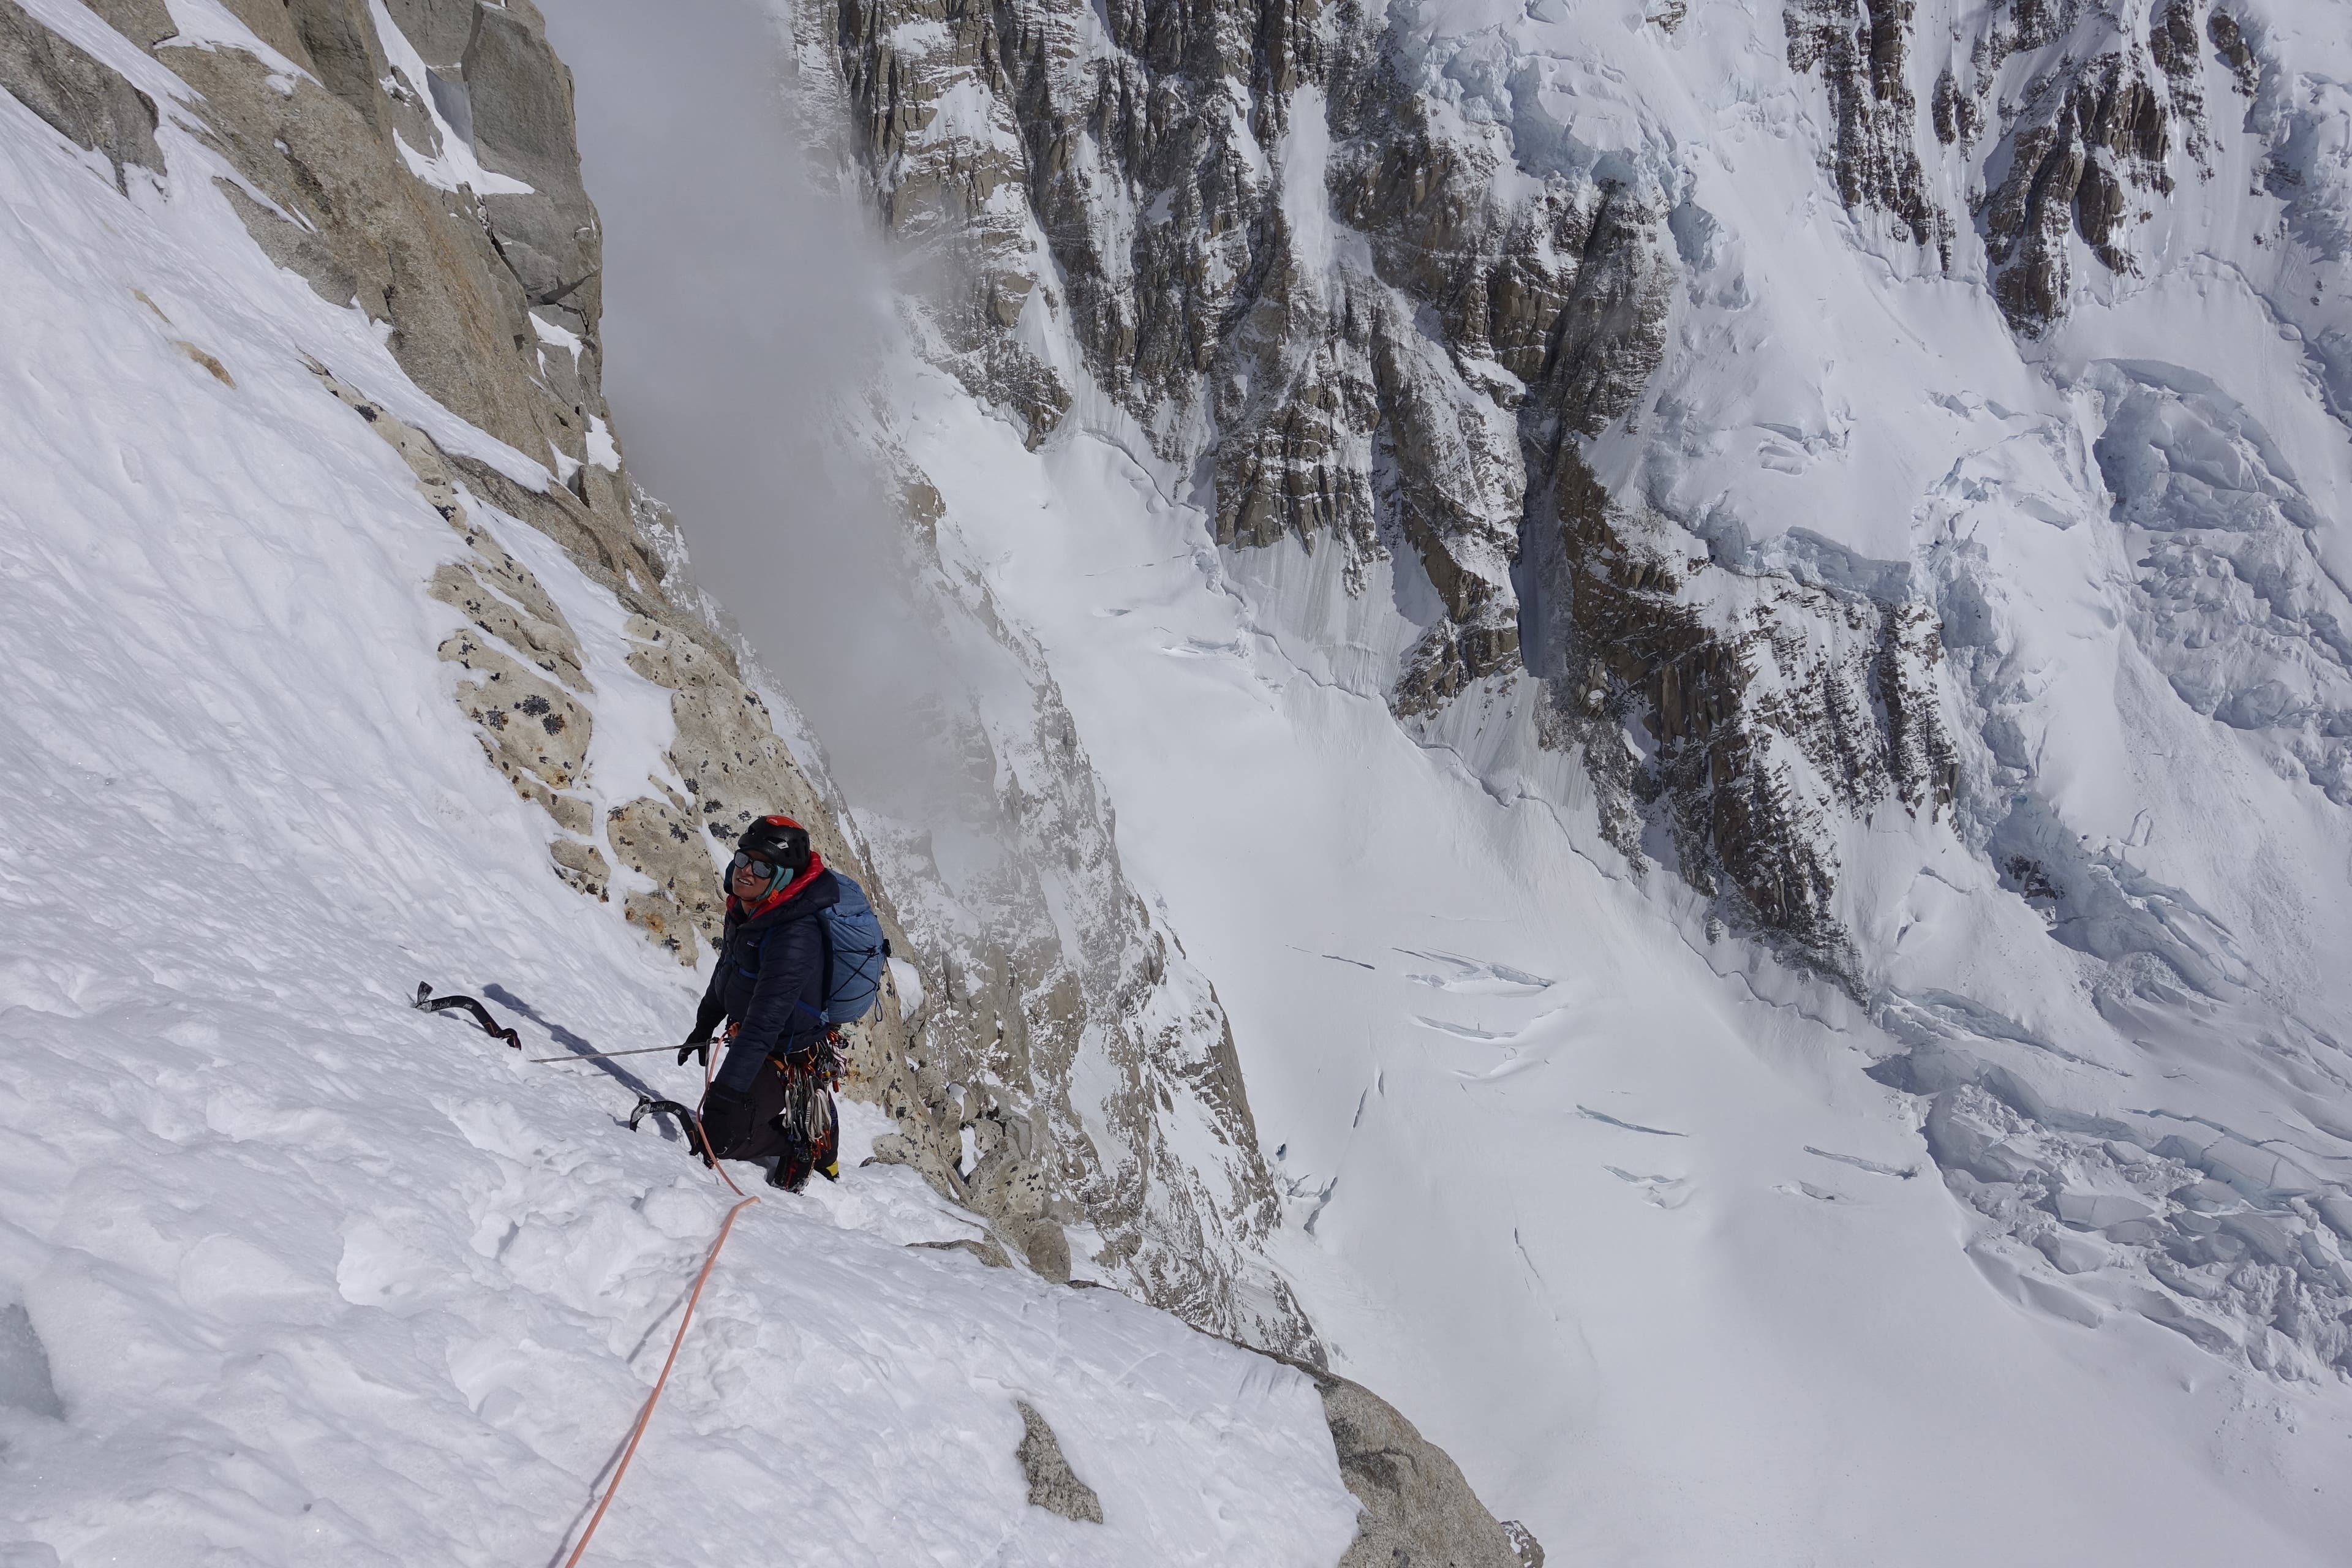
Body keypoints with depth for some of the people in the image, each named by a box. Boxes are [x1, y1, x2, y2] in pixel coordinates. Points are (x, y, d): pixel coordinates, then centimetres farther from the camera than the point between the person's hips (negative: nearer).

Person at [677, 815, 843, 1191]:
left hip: (785, 1059, -9)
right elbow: (727, 970, 15)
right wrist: (704, 1026, 24)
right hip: (752, 1046, 9)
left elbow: (764, 1023, -38)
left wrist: (724, 1092, -40)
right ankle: (818, 1135, 40)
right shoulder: (745, 909, -5)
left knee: (719, 1138, -14)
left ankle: (800, 1145, 8)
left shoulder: (796, 936, -33)